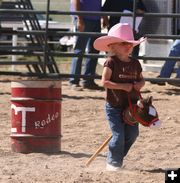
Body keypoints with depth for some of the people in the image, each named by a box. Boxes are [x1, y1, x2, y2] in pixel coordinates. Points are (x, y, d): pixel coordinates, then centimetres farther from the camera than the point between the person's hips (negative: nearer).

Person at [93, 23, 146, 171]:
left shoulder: (135, 63, 6)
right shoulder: (111, 62, -12)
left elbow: (141, 79, 18)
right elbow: (105, 82, -18)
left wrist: (140, 84, -7)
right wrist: (123, 86, -23)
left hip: (131, 106, 6)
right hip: (114, 107, -6)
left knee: (132, 133, 8)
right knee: (119, 135, -9)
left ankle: (118, 158, 27)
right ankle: (113, 163, 6)